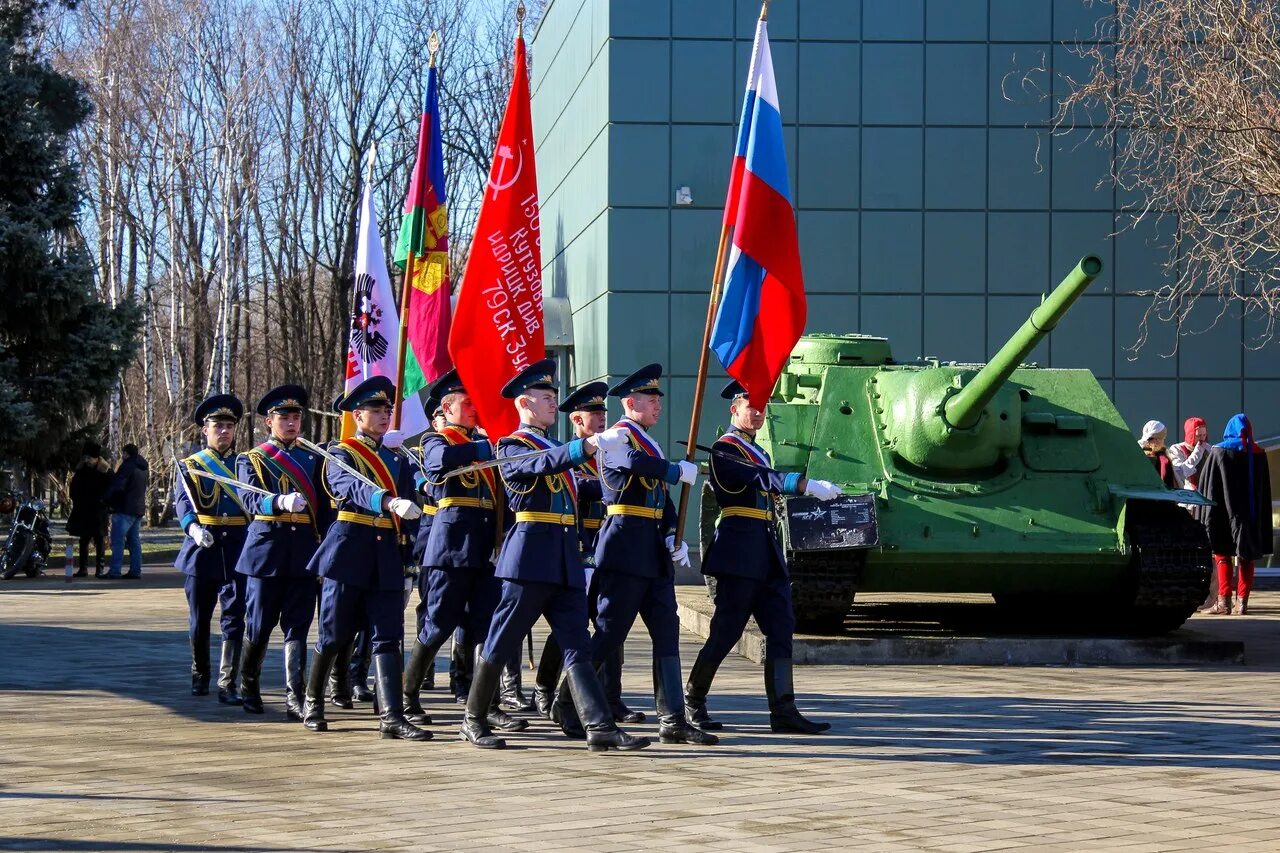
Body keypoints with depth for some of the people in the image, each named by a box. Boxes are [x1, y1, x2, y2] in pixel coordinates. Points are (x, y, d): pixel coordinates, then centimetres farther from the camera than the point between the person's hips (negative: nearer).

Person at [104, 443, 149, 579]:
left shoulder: (127, 466, -10)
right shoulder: (142, 468, 17)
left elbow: (117, 485, -17)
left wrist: (106, 498, -5)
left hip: (125, 508, -8)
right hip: (139, 509, 9)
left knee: (118, 541, -9)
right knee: (134, 541, 10)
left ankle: (115, 571, -14)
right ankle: (136, 571, 7)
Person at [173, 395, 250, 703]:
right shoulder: (189, 466, 7)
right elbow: (182, 503, -7)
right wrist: (193, 528, -27)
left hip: (237, 551, 1)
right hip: (202, 550, 0)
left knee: (234, 619, -7)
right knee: (199, 619, 8)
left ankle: (228, 685, -7)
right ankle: (199, 676, 27)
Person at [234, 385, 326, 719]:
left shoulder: (312, 458, 14)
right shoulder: (252, 460, 5)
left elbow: (323, 505, 13)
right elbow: (250, 499, -13)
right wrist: (282, 502, -33)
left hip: (305, 550, 2)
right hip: (267, 549, -2)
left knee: (297, 626, -2)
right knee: (259, 625, 5)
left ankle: (294, 698, -4)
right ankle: (249, 688, 25)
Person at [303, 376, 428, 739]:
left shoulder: (398, 460, 16)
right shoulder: (340, 455, -1)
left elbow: (411, 508, 13)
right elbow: (354, 488, -23)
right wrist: (390, 502, -41)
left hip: (388, 557, 4)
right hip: (349, 552, -4)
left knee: (387, 637, -4)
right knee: (334, 635, 3)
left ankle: (391, 716, -10)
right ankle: (313, 702, 23)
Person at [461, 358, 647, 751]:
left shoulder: (555, 448, 24)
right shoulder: (512, 447, -3)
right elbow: (545, 463, -25)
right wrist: (593, 444, -35)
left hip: (565, 562, 7)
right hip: (530, 558, -7)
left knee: (577, 647, -1)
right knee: (501, 644, 0)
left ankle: (601, 728, -10)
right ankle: (474, 721, 12)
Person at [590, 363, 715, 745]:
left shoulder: (649, 444, 20)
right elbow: (635, 462, -32)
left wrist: (673, 538, 3)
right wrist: (681, 471, -20)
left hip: (653, 553, 9)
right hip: (625, 550, -9)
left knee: (667, 631, 4)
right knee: (609, 633, -5)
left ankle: (673, 721, 3)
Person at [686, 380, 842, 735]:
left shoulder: (758, 451, 22)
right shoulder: (725, 448, -7)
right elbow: (761, 479, -24)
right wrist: (807, 485, -35)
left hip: (768, 554, 9)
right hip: (740, 553, -9)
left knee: (781, 628, -1)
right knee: (727, 629, -4)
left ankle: (783, 711, -5)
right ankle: (693, 701, 10)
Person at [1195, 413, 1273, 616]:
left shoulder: (1218, 451, -7)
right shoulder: (1258, 454, 3)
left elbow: (1207, 486, -7)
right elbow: (1265, 489, 8)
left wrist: (1204, 516, -1)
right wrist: (1261, 520, 15)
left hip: (1225, 514, -3)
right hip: (1251, 515, 3)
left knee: (1222, 554, 3)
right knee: (1246, 557, 8)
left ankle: (1224, 601, -5)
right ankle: (1242, 601, 3)